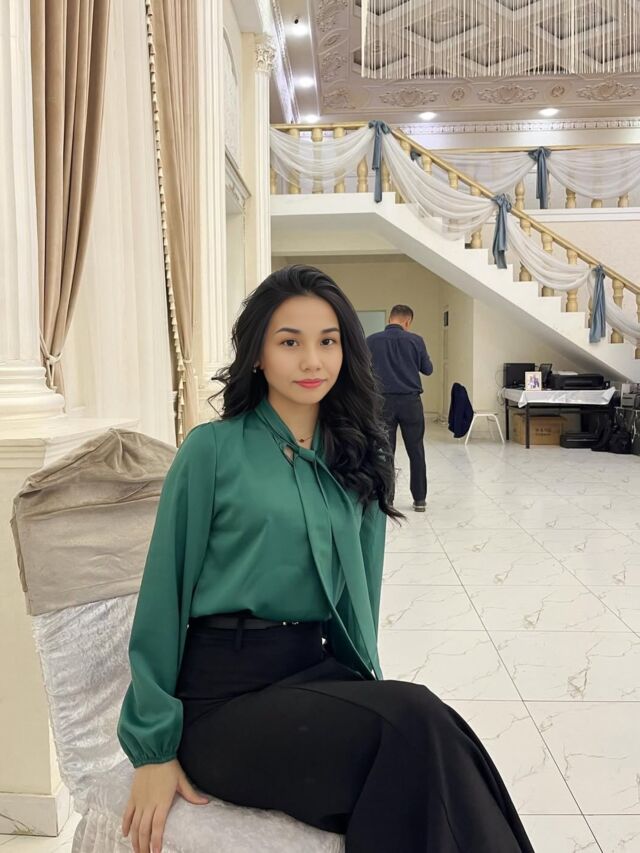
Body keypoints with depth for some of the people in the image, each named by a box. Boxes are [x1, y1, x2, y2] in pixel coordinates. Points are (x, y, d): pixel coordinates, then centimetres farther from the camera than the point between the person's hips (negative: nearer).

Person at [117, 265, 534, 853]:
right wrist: (154, 748, -5)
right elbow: (166, 593, -4)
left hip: (314, 672, 4)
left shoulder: (358, 460, 11)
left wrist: (366, 687, 4)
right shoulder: (213, 449, -4)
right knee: (414, 724, -28)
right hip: (221, 690, -4)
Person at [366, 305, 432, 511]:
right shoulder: (415, 340, -3)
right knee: (416, 452, 9)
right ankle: (419, 499, 14)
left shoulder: (372, 340, -2)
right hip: (410, 401, 0)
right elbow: (428, 370, 7)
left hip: (383, 401, 0)